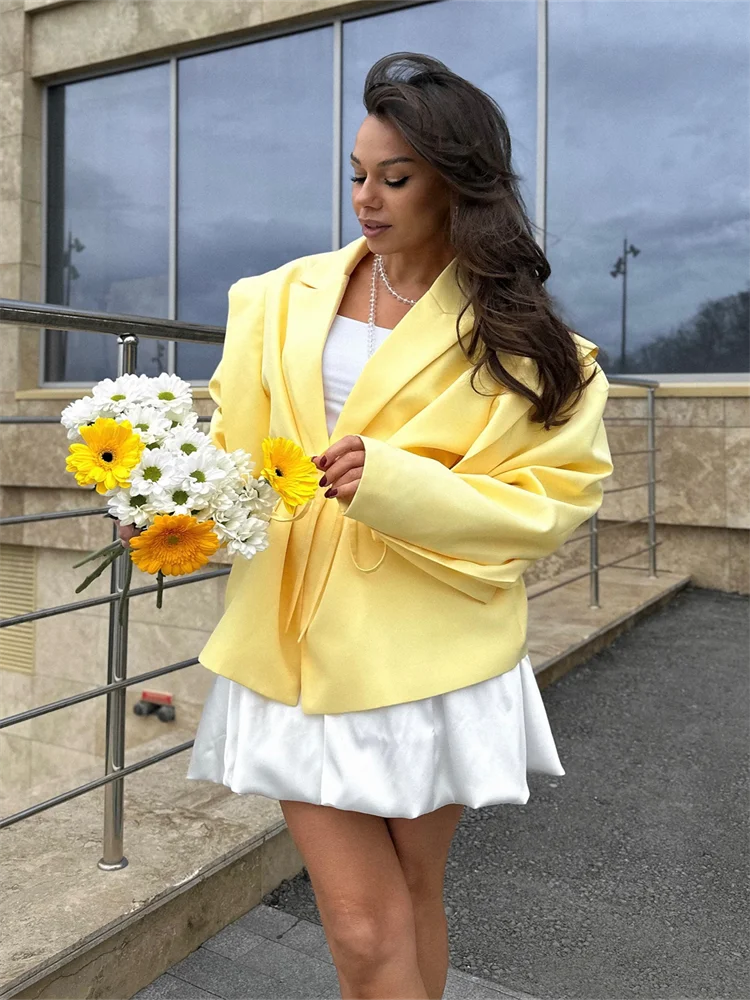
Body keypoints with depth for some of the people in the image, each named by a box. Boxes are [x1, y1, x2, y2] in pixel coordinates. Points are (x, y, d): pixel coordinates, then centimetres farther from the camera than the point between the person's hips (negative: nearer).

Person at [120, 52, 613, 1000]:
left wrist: (397, 485, -21)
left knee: (414, 893, 18)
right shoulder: (287, 299, 5)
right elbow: (234, 444, 9)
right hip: (299, 646, 2)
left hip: (431, 657, -1)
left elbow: (548, 499, -7)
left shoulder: (513, 336, -2)